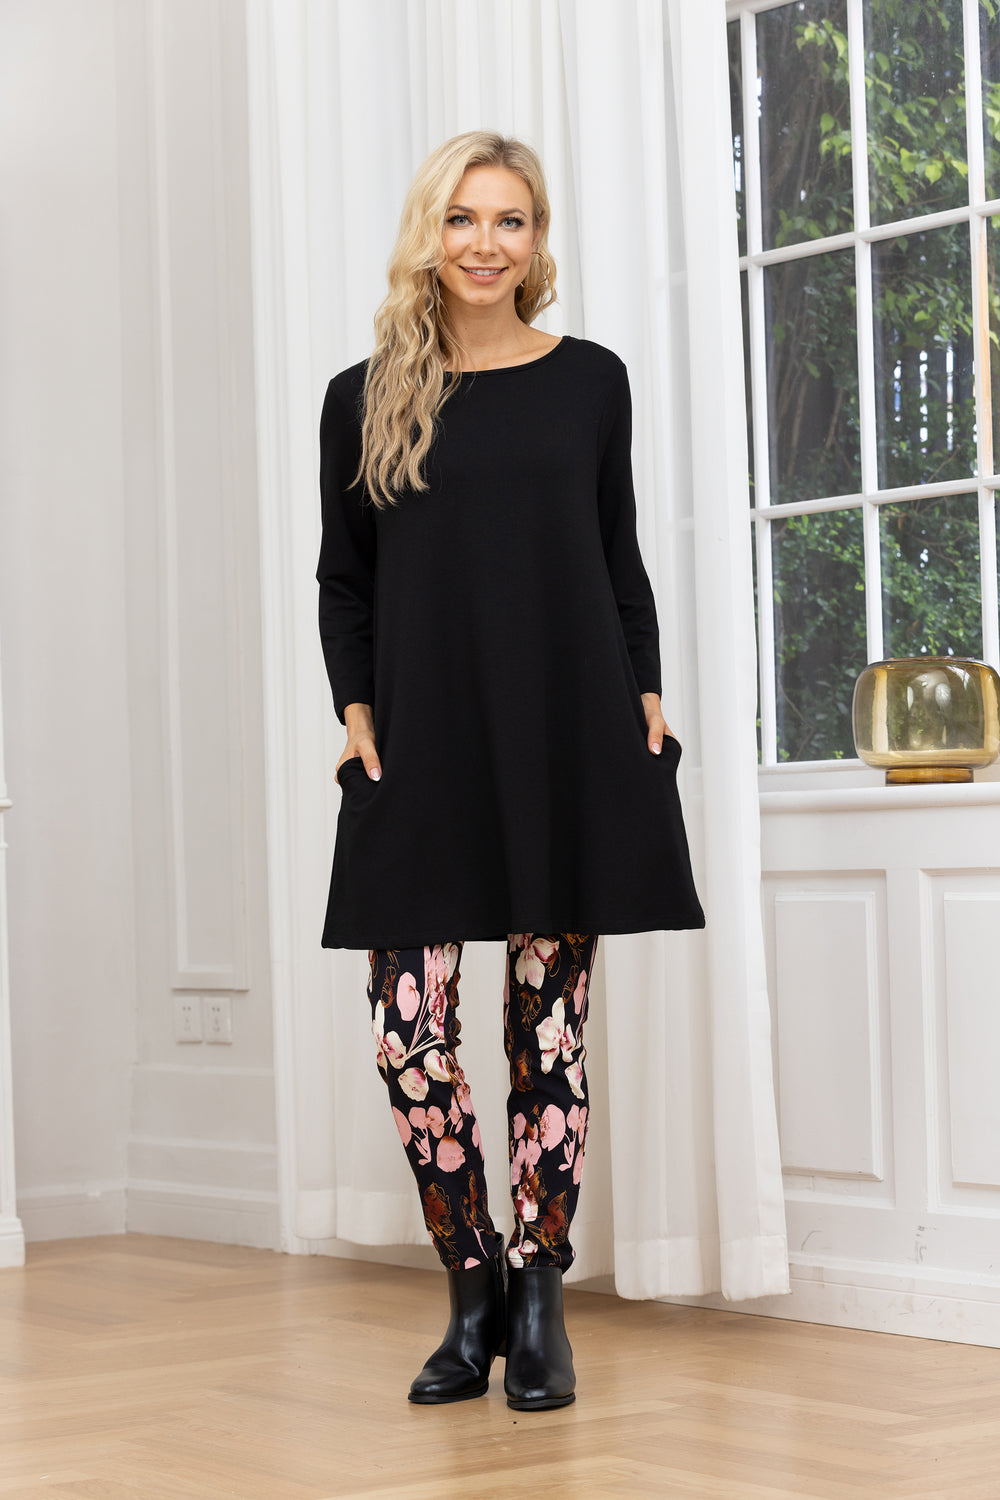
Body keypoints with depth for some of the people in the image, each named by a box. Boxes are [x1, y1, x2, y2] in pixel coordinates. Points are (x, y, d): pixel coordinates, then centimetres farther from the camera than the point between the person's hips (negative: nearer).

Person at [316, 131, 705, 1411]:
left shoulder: (589, 381, 8)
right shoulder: (364, 397, 7)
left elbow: (622, 560, 12)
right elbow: (342, 580, 10)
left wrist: (646, 693, 3)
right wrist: (354, 707, -2)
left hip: (570, 740, 0)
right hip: (423, 752, 0)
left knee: (550, 1018, 3)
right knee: (409, 1029, -5)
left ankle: (538, 1302, 13)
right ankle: (473, 1292, 12)